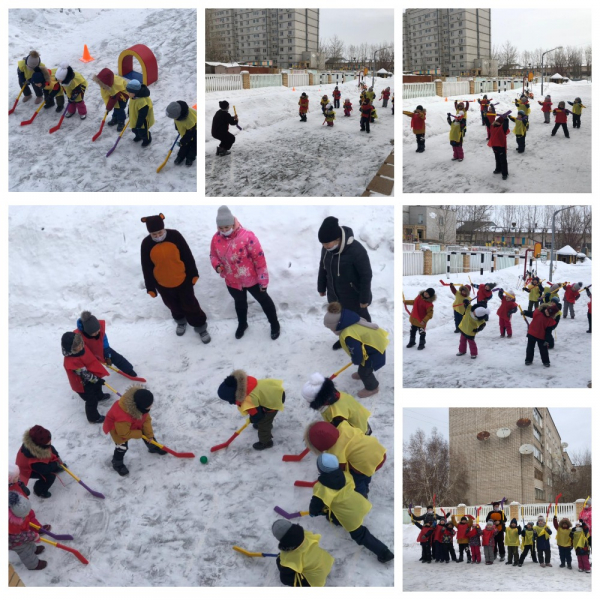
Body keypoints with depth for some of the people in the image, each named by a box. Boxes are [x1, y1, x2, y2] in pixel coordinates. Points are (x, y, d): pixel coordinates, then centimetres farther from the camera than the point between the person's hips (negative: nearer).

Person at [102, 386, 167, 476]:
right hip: (118, 428, -6)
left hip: (135, 424, 6)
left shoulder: (140, 406, -30)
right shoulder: (122, 417, -49)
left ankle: (153, 447, 45)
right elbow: (124, 433, -31)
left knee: (147, 435, 16)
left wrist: (149, 434, -10)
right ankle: (117, 464, 30)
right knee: (122, 447, 2)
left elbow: (146, 419, -13)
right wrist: (139, 434, -18)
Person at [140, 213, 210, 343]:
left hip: (183, 280, -2)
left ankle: (201, 327, 33)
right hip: (163, 285, 2)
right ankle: (181, 322, 54)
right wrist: (150, 287, -3)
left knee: (190, 305, 13)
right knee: (174, 306, 25)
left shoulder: (175, 236, -20)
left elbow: (188, 256, -9)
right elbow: (146, 268, -7)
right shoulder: (146, 244, -17)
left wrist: (193, 274, -3)